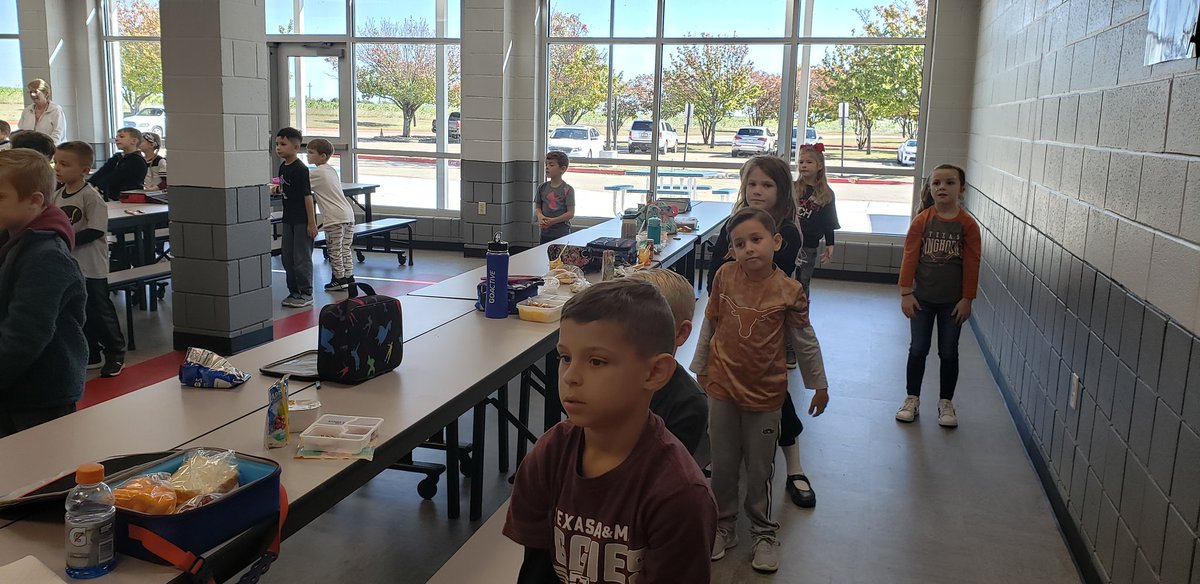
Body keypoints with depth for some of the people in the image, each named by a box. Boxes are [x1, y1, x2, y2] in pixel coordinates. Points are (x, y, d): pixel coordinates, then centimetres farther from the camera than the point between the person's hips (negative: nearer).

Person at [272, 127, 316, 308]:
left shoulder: (300, 169, -17)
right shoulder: (283, 167, 8)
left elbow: (307, 196, -18)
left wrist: (312, 223, -19)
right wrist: (275, 189, 6)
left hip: (302, 220, -9)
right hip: (289, 218, 9)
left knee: (301, 257, -2)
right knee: (286, 256, 12)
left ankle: (306, 294, 8)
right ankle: (294, 291, 23)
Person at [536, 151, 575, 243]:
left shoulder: (568, 190, -7)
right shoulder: (542, 187, 7)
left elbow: (571, 213, -10)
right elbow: (538, 207, 13)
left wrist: (553, 221, -19)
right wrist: (540, 216, -10)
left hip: (562, 234, -4)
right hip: (545, 233, 4)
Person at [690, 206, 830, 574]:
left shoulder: (789, 292, -12)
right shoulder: (724, 277, -8)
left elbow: (805, 341, 0)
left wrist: (819, 385, 7)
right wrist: (700, 367, 13)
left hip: (765, 394, -2)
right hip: (722, 388, 2)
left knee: (759, 469, 11)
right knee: (723, 465, 13)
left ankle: (764, 533, 30)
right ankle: (724, 527, 32)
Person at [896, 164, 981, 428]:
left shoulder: (968, 225, -7)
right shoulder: (921, 221, -6)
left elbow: (971, 264, -5)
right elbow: (909, 257, -5)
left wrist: (967, 299, -6)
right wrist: (906, 293, -7)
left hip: (952, 301, 0)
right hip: (922, 297, 1)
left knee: (949, 353, 10)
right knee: (918, 349, 10)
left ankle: (946, 403, 24)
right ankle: (912, 399, 24)